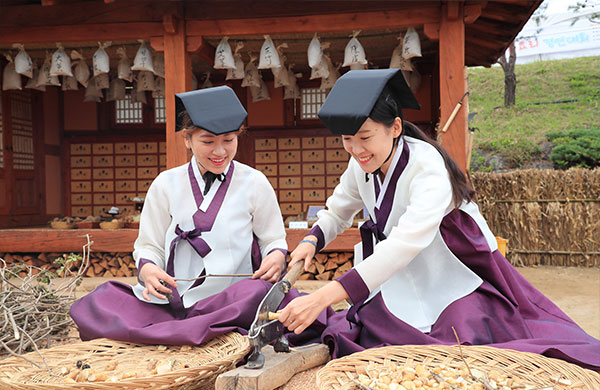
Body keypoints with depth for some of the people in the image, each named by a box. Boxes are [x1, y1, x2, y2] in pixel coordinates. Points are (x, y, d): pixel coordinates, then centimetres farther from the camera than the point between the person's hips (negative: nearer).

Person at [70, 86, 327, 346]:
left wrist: (276, 256, -11)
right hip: (173, 300, 2)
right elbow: (149, 246, 14)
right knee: (97, 302, -23)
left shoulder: (254, 183, 7)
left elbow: (273, 239, 13)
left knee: (261, 292, -38)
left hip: (233, 300, -1)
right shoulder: (166, 185, 10)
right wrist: (147, 268, -10)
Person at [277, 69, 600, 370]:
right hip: (407, 286, 5)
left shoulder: (428, 167, -28)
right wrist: (311, 241, -13)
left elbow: (405, 244, -41)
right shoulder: (361, 166, -5)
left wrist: (322, 298, -49)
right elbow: (336, 212, 12)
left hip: (459, 281, -5)